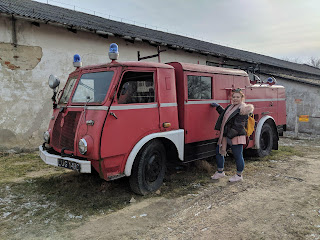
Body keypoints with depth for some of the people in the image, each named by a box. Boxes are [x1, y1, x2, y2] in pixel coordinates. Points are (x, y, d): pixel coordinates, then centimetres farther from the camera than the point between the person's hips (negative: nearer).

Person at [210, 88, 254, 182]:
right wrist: (218, 107, 31)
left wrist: (230, 136, -24)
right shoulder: (231, 107, 14)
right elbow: (225, 114, 32)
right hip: (226, 136, 9)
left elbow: (238, 126, -21)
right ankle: (220, 172, 28)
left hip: (236, 137, -9)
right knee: (219, 152, 13)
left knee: (238, 156, 3)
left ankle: (239, 175, 20)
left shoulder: (242, 110, -14)